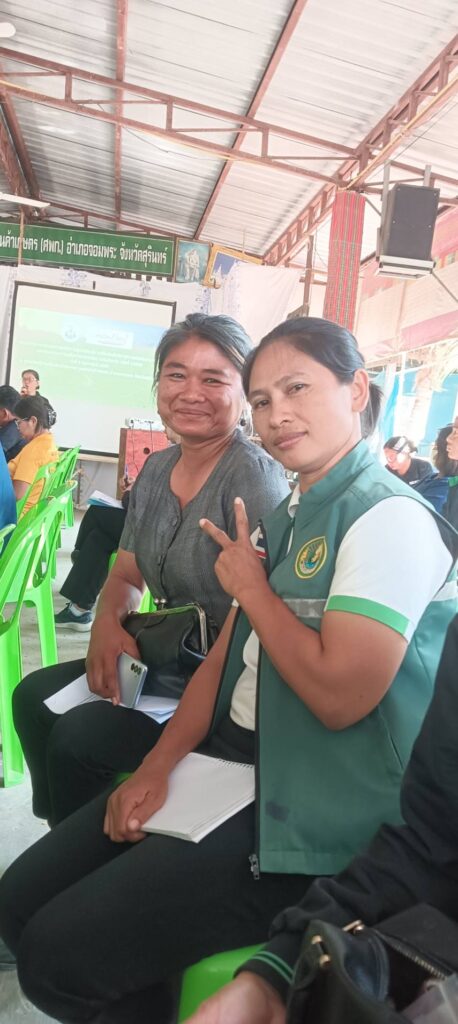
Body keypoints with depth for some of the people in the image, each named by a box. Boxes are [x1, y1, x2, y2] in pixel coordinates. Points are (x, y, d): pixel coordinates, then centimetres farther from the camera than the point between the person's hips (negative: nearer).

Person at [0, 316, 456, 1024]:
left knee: (58, 958, -12)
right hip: (225, 760, 8)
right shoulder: (285, 517, 13)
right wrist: (157, 766, -1)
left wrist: (250, 586, -10)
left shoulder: (390, 519, -15)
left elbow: (339, 695, -24)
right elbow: (227, 654, 11)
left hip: (309, 825, -8)